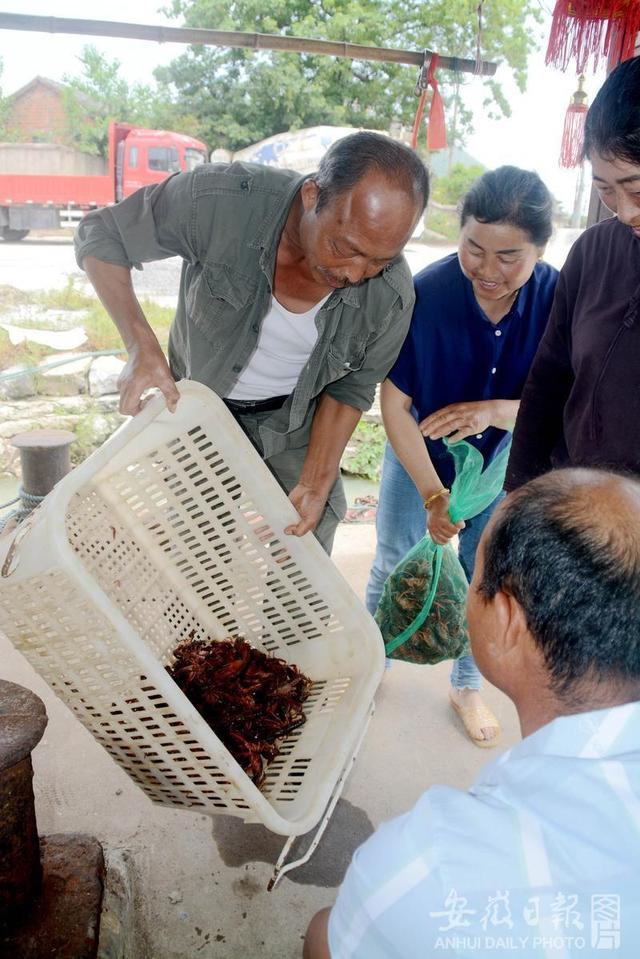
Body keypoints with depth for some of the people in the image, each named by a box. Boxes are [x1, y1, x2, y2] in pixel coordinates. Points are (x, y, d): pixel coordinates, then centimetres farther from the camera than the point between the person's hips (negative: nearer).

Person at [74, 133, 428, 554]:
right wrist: (142, 346, -31)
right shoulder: (219, 199, -32)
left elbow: (349, 389, -8)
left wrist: (315, 485, -14)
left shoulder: (391, 295, -25)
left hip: (294, 426, 1)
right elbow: (100, 235, -18)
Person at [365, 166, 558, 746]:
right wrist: (433, 495, -29)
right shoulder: (425, 294, -29)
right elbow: (395, 402, -23)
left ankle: (467, 686, 38)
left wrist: (492, 410, -40)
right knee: (394, 564, 10)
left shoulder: (559, 299, -24)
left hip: (501, 455, 2)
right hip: (421, 449, -1)